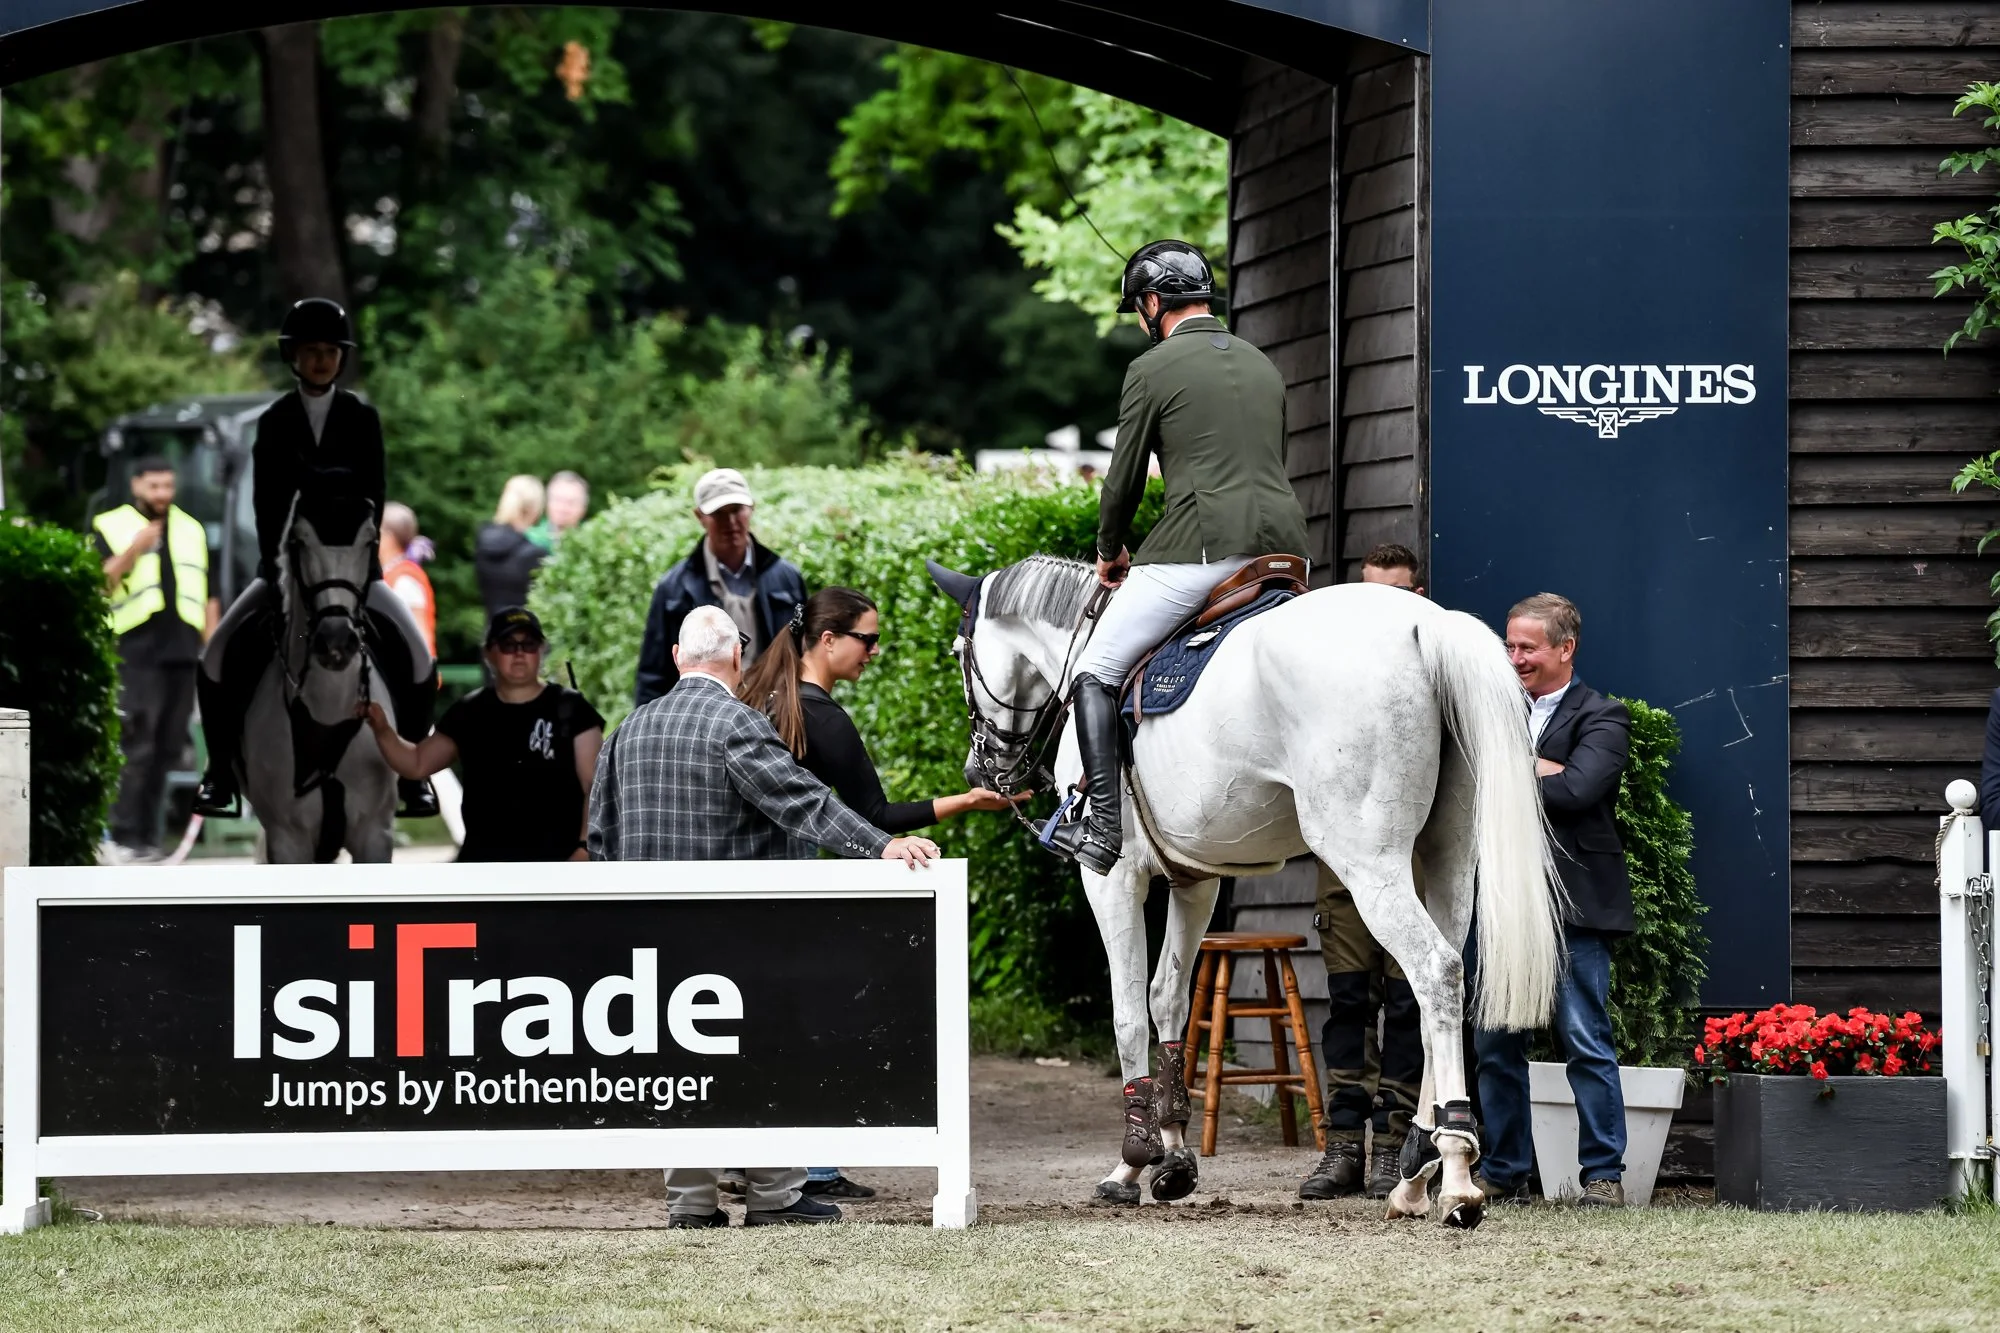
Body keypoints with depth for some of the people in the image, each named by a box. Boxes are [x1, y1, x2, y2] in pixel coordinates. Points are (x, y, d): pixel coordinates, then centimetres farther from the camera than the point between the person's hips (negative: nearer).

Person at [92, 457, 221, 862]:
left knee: (166, 749, 4)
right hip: (136, 655, -5)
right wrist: (135, 550, -18)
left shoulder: (192, 530, 19)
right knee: (136, 749, -11)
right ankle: (123, 837, -10)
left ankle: (147, 836, 9)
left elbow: (206, 596, 21)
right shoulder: (110, 527, 4)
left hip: (182, 656, 5)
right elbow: (100, 583, -6)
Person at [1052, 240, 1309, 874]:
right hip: (1285, 545, 6)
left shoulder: (1153, 369, 1)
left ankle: (1104, 823, -11)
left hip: (1201, 546, -6)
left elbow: (1124, 480, 5)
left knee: (1096, 669, 1)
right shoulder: (1263, 365, 22)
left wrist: (1110, 553, 22)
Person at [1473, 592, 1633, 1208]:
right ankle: (1504, 1172, 14)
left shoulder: (1602, 717, -1)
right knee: (1496, 1044, 7)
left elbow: (1577, 790, -16)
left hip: (1574, 901, -6)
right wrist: (1537, 771, -10)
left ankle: (1603, 1174, -1)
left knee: (1586, 1042, -6)